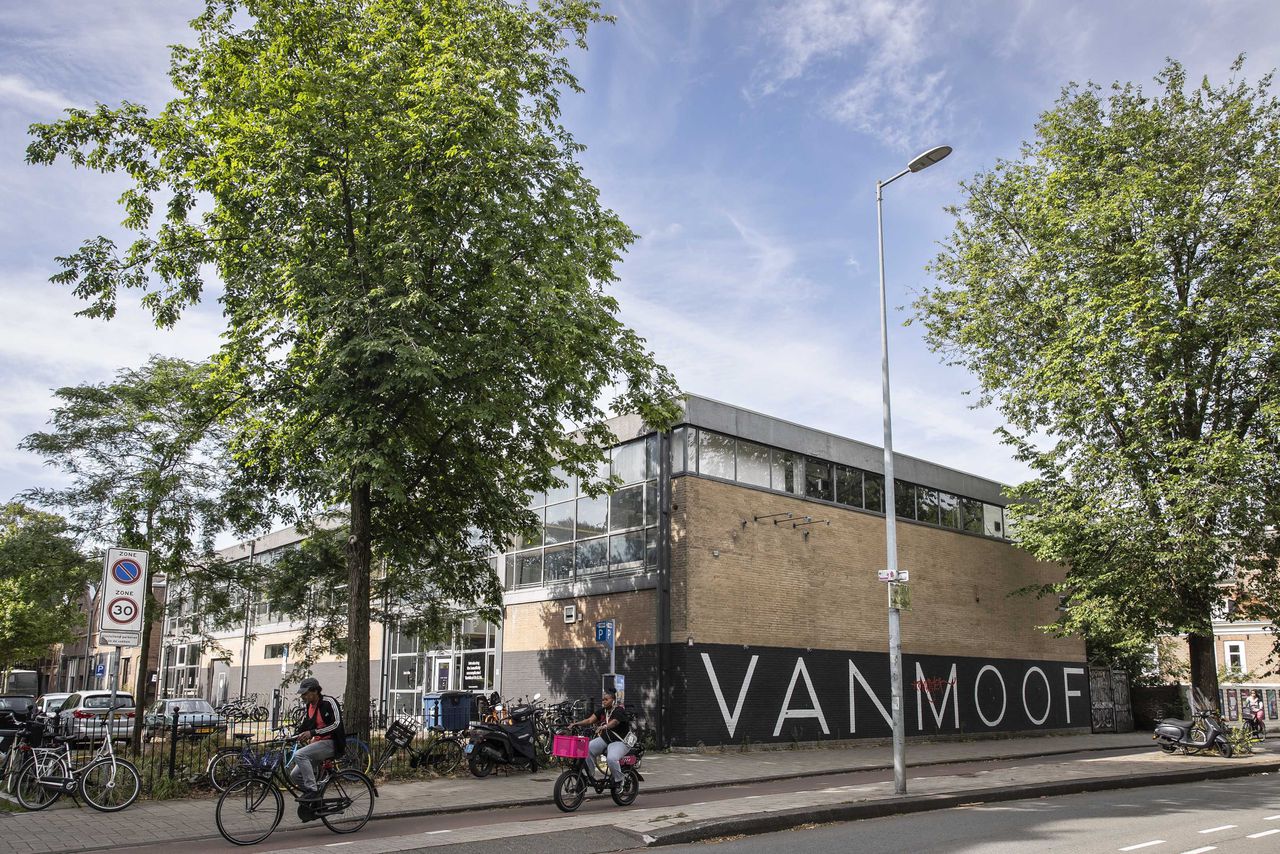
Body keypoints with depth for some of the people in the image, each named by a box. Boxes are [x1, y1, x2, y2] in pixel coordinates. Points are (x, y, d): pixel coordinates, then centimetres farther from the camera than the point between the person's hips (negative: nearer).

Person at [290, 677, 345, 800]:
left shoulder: (328, 702, -13)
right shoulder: (310, 705, 12)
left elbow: (336, 725, -21)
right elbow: (303, 724, 26)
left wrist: (312, 732, -25)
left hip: (330, 743, -9)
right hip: (318, 743, 9)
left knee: (299, 755, -27)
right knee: (295, 775, 0)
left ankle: (312, 790, -22)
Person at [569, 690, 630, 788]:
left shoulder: (619, 711, -14)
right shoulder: (602, 711, 7)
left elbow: (614, 722, -33)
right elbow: (590, 720, -6)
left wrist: (604, 726, -54)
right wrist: (576, 723, -22)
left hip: (620, 741, -7)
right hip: (604, 739, 7)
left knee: (611, 758, -33)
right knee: (587, 749, -15)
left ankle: (619, 780, -7)